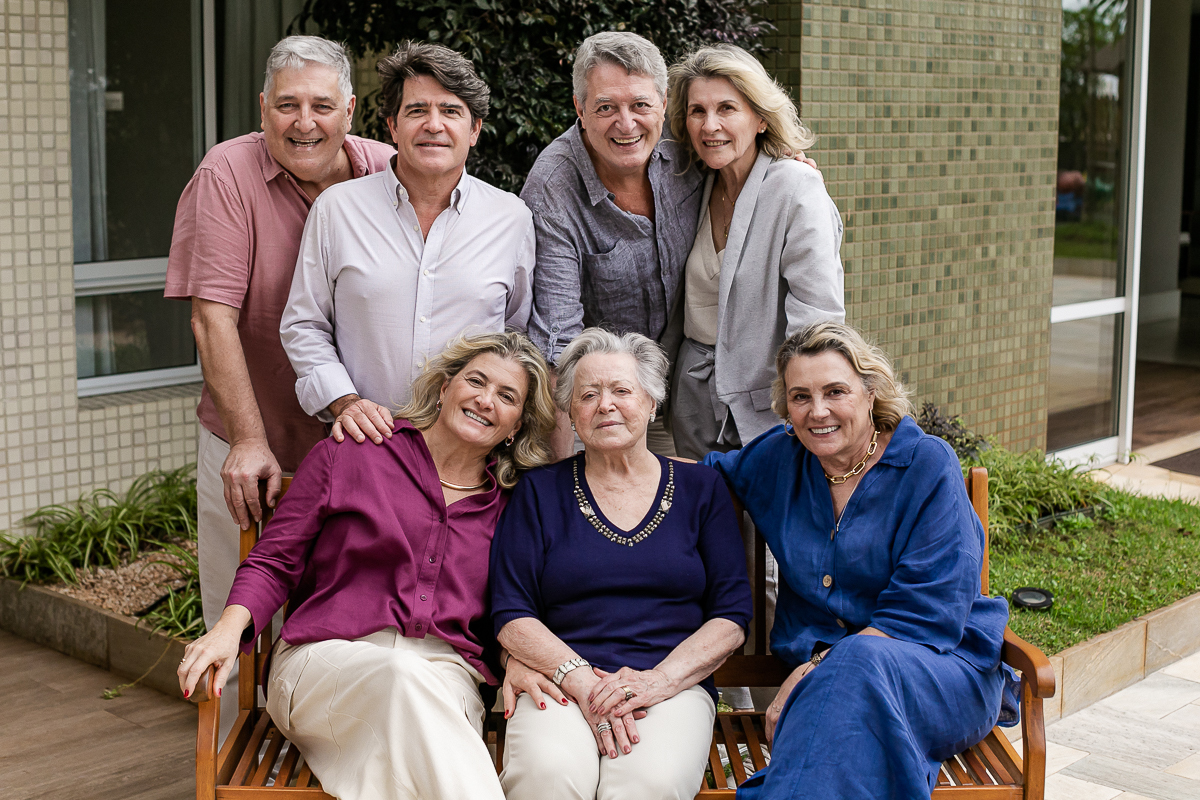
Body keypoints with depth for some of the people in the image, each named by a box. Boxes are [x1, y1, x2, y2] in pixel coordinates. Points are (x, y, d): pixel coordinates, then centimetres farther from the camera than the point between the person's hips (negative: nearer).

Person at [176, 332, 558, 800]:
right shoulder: (349, 456, 9)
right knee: (401, 674, -38)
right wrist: (231, 626, -11)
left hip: (444, 674, 2)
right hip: (326, 658, -1)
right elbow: (273, 562, 8)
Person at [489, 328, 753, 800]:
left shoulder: (700, 489, 13)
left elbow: (731, 617, 6)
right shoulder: (540, 491, 12)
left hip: (673, 686, 0)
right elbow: (511, 614, 3)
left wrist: (658, 680, -11)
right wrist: (583, 681, -13)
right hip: (562, 684, 0)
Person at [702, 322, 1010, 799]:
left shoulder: (927, 466, -6)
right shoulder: (779, 459, 8)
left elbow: (924, 618, -13)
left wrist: (814, 671, -19)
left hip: (940, 674, -2)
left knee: (860, 659, -38)